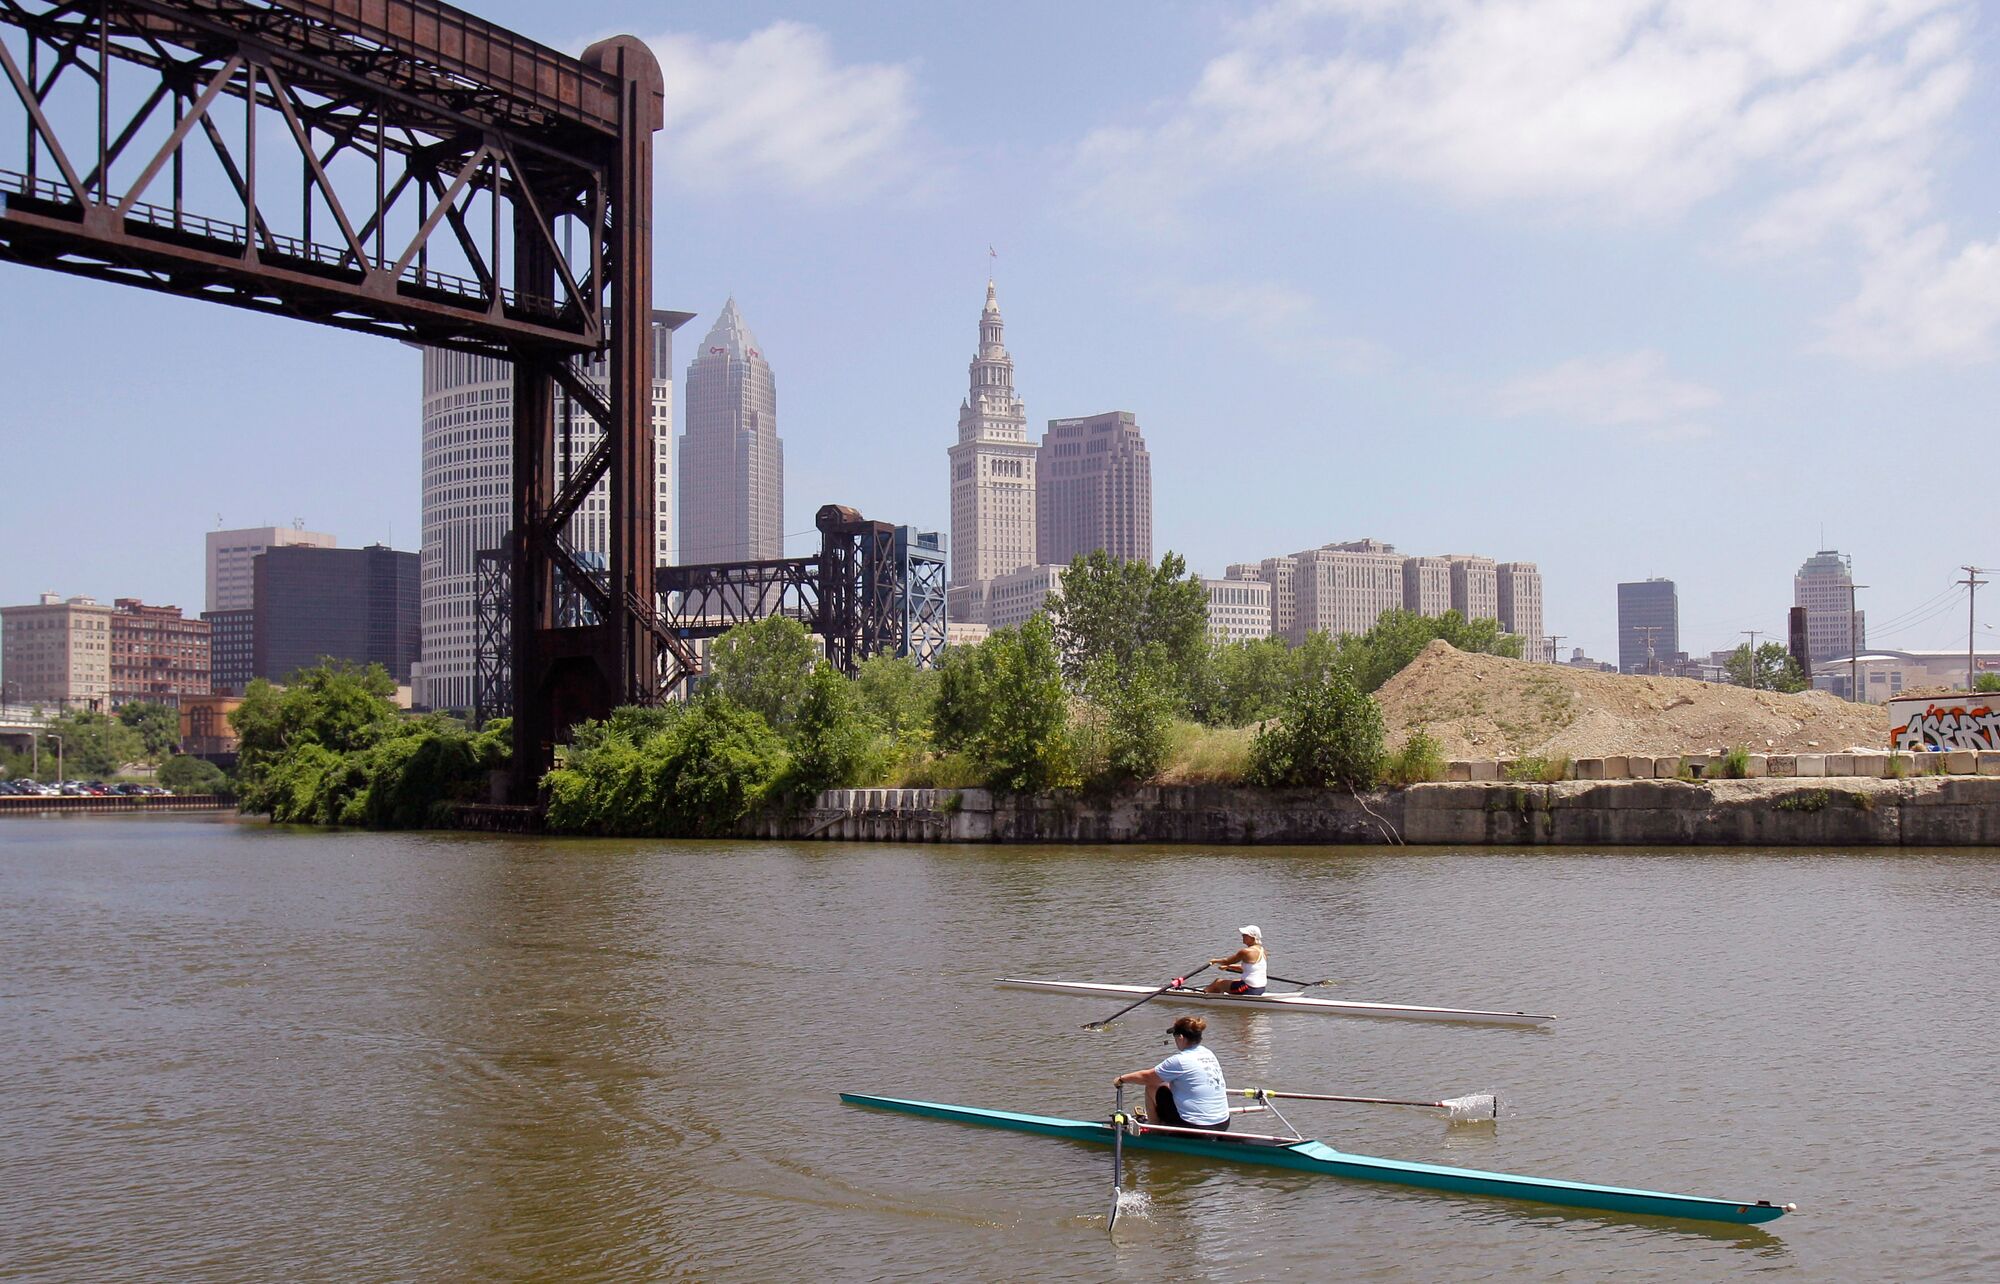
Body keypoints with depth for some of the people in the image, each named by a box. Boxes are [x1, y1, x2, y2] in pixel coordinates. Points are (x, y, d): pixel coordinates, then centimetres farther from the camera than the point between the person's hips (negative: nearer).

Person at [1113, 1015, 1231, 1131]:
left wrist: (1121, 1079, 14)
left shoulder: (1180, 1061, -14)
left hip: (1196, 1126, -8)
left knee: (1152, 1088, 7)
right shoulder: (1208, 1054, 8)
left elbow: (1146, 1077, -2)